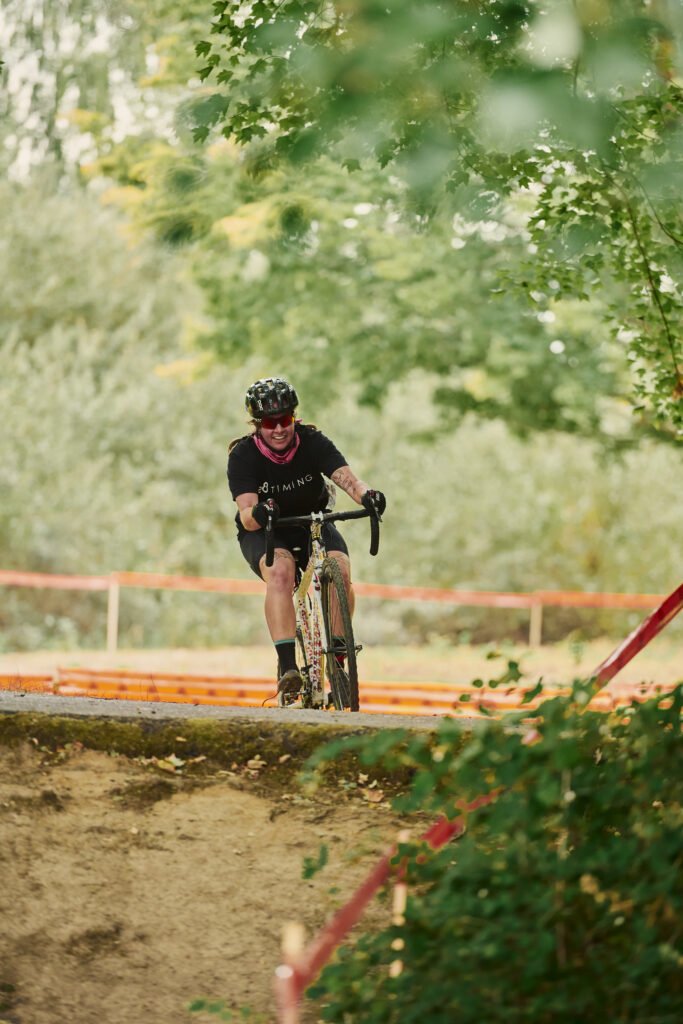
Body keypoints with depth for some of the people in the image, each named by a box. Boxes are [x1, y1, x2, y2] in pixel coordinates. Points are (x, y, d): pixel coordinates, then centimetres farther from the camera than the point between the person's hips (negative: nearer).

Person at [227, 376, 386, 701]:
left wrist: (366, 494, -56)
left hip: (313, 521, 2)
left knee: (340, 571, -27)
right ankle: (287, 668, -38)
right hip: (263, 531, -2)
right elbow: (246, 515, -30)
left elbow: (346, 477, -33)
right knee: (280, 570, -34)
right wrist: (257, 514, -55)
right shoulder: (243, 456, -21)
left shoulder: (313, 442, -18)